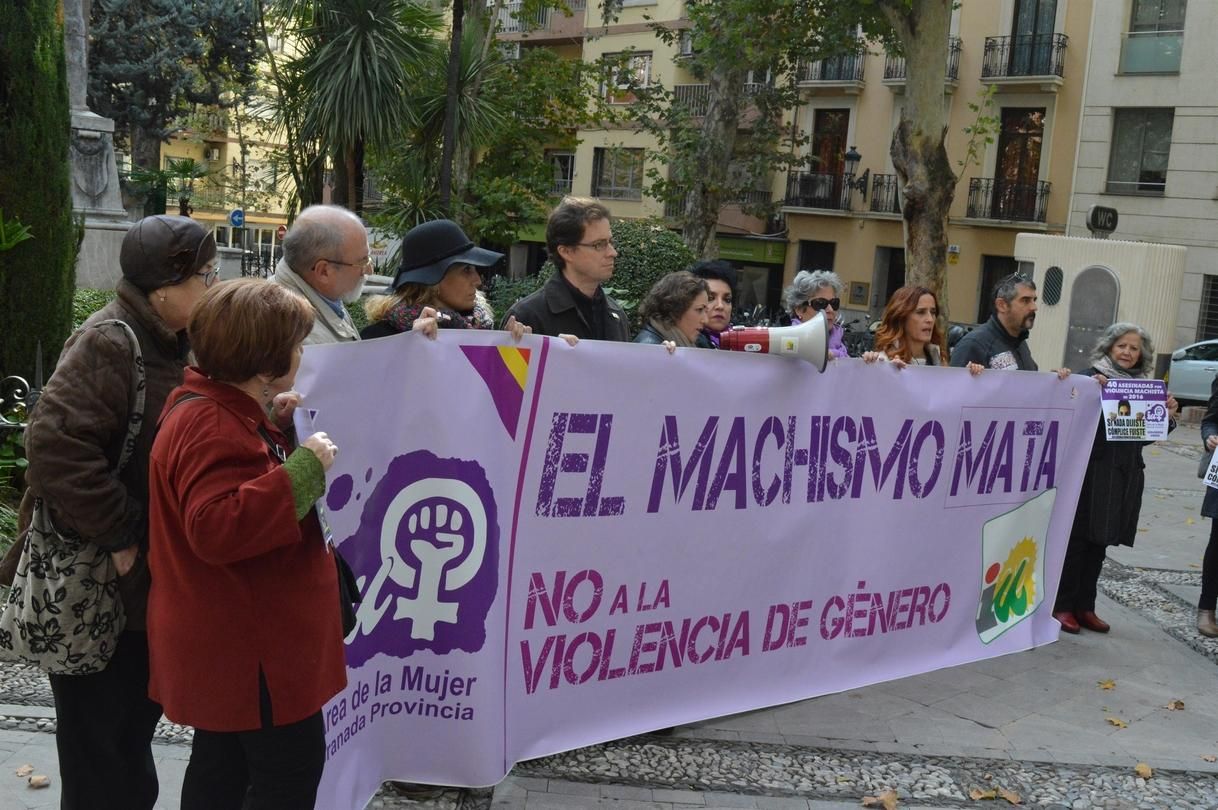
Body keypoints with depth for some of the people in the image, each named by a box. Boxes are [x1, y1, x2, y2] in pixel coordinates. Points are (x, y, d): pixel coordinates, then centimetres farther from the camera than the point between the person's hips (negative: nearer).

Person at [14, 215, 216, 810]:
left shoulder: (173, 343, 8)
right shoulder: (109, 343, -22)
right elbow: (54, 443, -30)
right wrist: (118, 534, -25)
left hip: (150, 576, 9)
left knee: (137, 718, 22)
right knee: (103, 735, 4)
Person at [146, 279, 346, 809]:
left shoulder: (215, 408, 9)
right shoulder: (213, 427, -25)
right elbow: (218, 528, -36)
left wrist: (273, 424, 6)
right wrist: (305, 468, -32)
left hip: (232, 635, 11)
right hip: (244, 642, -11)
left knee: (224, 760, 22)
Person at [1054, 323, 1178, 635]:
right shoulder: (1090, 377, -5)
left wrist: (1167, 416, 0)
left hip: (1125, 476, 6)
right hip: (1089, 471, -6)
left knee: (1099, 542, 11)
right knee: (1076, 539, -1)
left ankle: (1084, 607, 19)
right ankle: (1062, 606, 7)